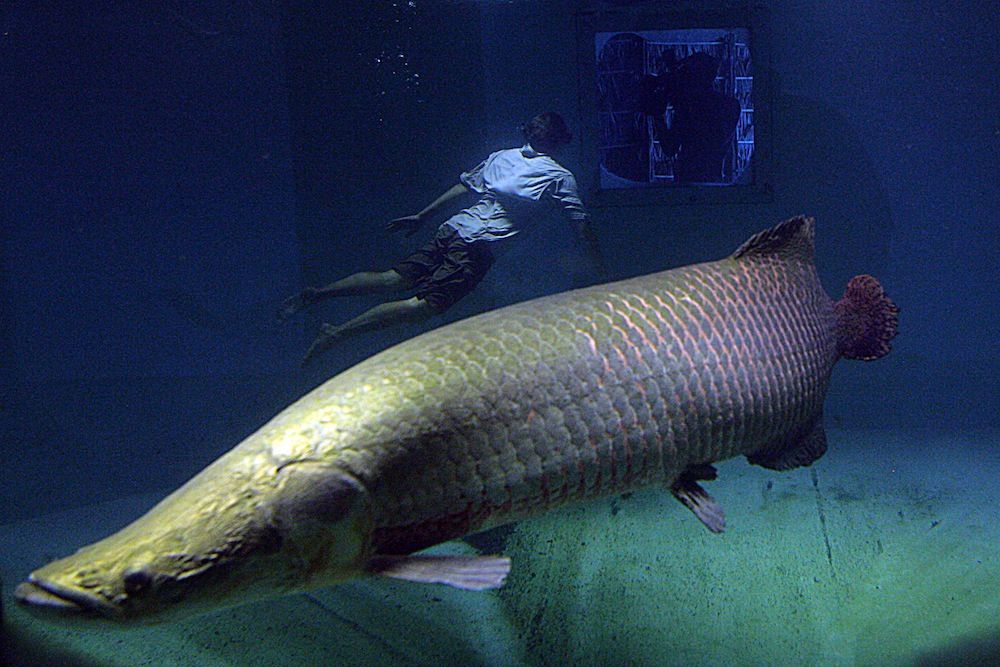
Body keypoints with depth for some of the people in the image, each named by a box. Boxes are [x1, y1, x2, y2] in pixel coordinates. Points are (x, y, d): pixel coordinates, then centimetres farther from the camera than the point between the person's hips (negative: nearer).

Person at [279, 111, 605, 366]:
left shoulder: (500, 156, 22)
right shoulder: (560, 176, 8)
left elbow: (462, 187, 25)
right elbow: (582, 224, 11)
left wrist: (422, 216, 31)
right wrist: (601, 270, 22)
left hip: (453, 228, 7)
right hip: (479, 245, -7)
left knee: (396, 278, 6)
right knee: (427, 304, -15)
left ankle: (315, 293, -4)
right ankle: (337, 332, -23)